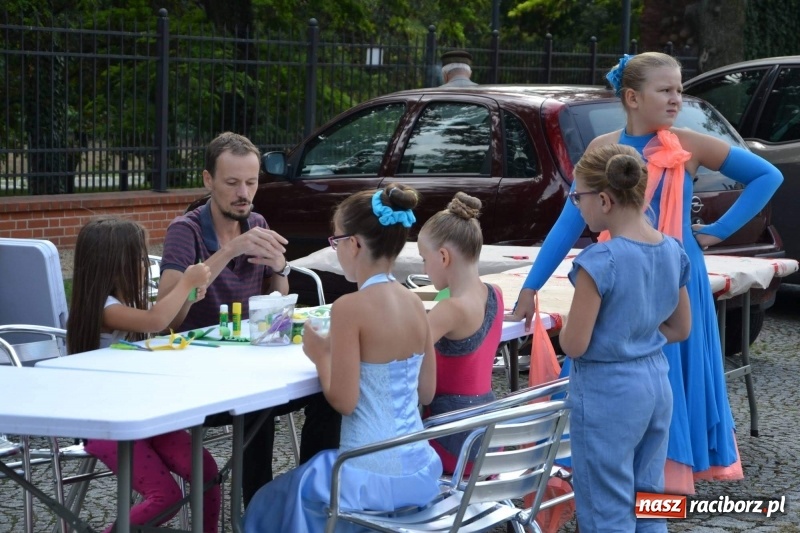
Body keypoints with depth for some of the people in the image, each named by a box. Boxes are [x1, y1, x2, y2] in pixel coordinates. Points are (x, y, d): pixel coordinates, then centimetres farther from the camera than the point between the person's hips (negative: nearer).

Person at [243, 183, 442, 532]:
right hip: (420, 472, 7)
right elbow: (426, 393, 10)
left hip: (373, 477, -7)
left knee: (268, 505, 21)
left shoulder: (350, 307, -18)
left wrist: (321, 355, 0)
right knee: (305, 479, 35)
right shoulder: (415, 304, 2)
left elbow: (344, 401, -18)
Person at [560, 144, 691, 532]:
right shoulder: (673, 251, 1)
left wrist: (566, 329, 3)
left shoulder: (599, 261, -21)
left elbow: (574, 345, -17)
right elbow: (680, 329, 12)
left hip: (606, 392, -7)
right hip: (656, 384, 7)